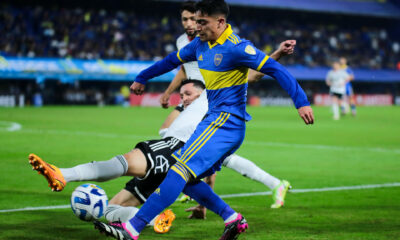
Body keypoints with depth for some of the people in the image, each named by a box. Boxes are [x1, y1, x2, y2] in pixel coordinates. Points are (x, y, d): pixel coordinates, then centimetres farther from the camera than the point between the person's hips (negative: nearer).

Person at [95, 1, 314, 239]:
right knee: (184, 178, 4)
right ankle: (233, 219, 6)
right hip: (215, 120, 9)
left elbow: (275, 69, -18)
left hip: (226, 122, -9)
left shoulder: (236, 48, -14)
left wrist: (301, 101, -26)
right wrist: (142, 78, 40)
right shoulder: (201, 44, 12)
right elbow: (173, 60, 28)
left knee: (182, 170, -17)